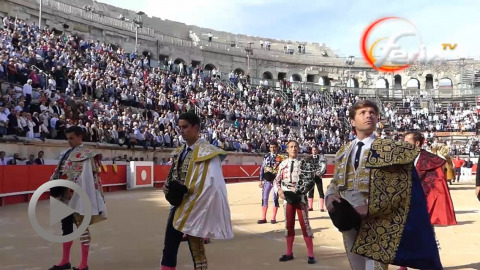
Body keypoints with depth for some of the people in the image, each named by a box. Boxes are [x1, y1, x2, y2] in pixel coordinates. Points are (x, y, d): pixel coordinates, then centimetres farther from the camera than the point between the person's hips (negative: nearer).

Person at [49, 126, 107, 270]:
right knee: (66, 226, 16)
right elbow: (60, 172, 13)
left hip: (77, 196, -8)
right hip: (66, 196, 9)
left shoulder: (85, 155, -11)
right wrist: (55, 184, -2)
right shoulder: (67, 153, 13)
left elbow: (85, 178, -18)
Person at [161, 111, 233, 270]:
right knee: (169, 249, 13)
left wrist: (186, 192, -17)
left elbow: (213, 186, -19)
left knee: (197, 251, 7)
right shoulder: (179, 152, 9)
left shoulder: (206, 152, -15)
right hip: (177, 206, 7)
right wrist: (168, 188, -3)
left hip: (194, 209, -7)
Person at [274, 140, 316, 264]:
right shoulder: (283, 164, 6)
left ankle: (311, 255, 6)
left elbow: (311, 181, -3)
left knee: (305, 225, -2)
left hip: (300, 197, -3)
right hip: (287, 198, 3)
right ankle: (289, 253, 24)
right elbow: (277, 180, 12)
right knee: (289, 225, 11)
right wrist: (279, 191, -4)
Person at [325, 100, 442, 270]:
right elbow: (335, 182, 14)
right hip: (349, 221, 5)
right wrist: (330, 196, -8)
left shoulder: (390, 149, -5)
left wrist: (370, 208, -20)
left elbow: (397, 189, -12)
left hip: (376, 223, -5)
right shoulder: (343, 152, 11)